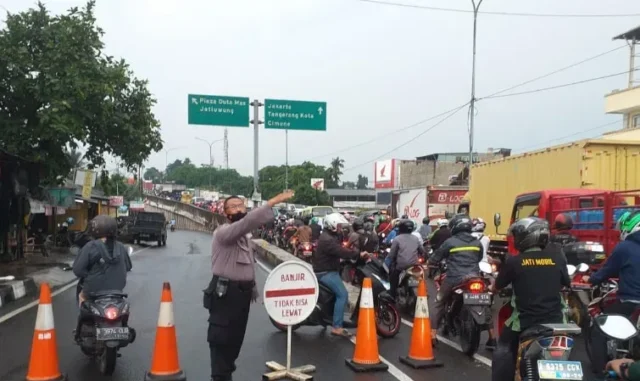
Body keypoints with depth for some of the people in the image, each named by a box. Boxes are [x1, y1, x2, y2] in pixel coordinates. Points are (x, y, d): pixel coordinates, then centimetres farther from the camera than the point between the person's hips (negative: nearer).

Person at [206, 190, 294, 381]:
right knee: (220, 338, -3)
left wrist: (253, 287, 19)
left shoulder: (246, 236, 14)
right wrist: (273, 202, -41)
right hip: (225, 292, -8)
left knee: (236, 336, 16)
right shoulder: (223, 232, -16)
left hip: (243, 291, 9)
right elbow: (247, 222, -34)